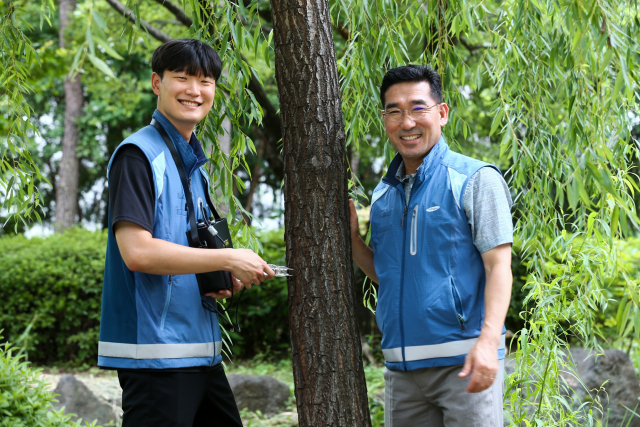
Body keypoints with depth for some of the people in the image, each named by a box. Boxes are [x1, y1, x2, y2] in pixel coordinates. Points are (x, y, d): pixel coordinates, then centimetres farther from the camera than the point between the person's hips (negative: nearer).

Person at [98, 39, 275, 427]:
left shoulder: (195, 164, 17)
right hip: (155, 354, -9)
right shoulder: (138, 154, -10)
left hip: (201, 350, 9)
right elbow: (136, 252, -21)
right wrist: (228, 259, -16)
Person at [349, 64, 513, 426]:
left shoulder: (475, 179, -3)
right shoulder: (383, 195, 15)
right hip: (402, 366, 6)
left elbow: (498, 265, -10)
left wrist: (488, 341, -22)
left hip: (463, 360, -5)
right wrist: (351, 237, 7)